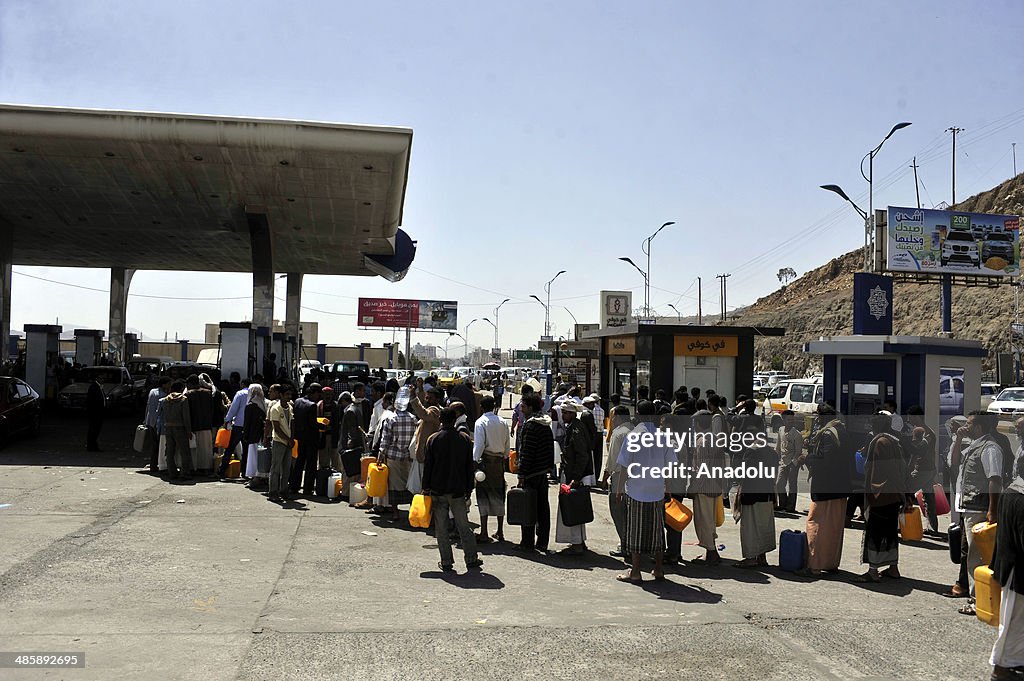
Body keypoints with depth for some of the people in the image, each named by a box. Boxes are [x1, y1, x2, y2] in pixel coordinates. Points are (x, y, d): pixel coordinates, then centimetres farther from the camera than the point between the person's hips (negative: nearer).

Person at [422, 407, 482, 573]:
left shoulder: (433, 439, -4)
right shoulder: (464, 439, 0)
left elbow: (427, 466, -3)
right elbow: (469, 467, 4)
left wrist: (426, 488, 5)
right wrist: (469, 488, 12)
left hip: (438, 490, -1)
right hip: (458, 490, 1)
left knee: (441, 528, 5)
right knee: (464, 526, 10)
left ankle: (446, 562, 6)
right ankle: (471, 559, 13)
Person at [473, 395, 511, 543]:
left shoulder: (481, 422, -8)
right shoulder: (502, 422, 7)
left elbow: (478, 444, -15)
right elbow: (507, 445, 9)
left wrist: (475, 461, -14)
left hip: (485, 460, -5)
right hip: (499, 460, 5)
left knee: (483, 496, -2)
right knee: (498, 495, 12)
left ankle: (484, 534, -4)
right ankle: (500, 532, 18)